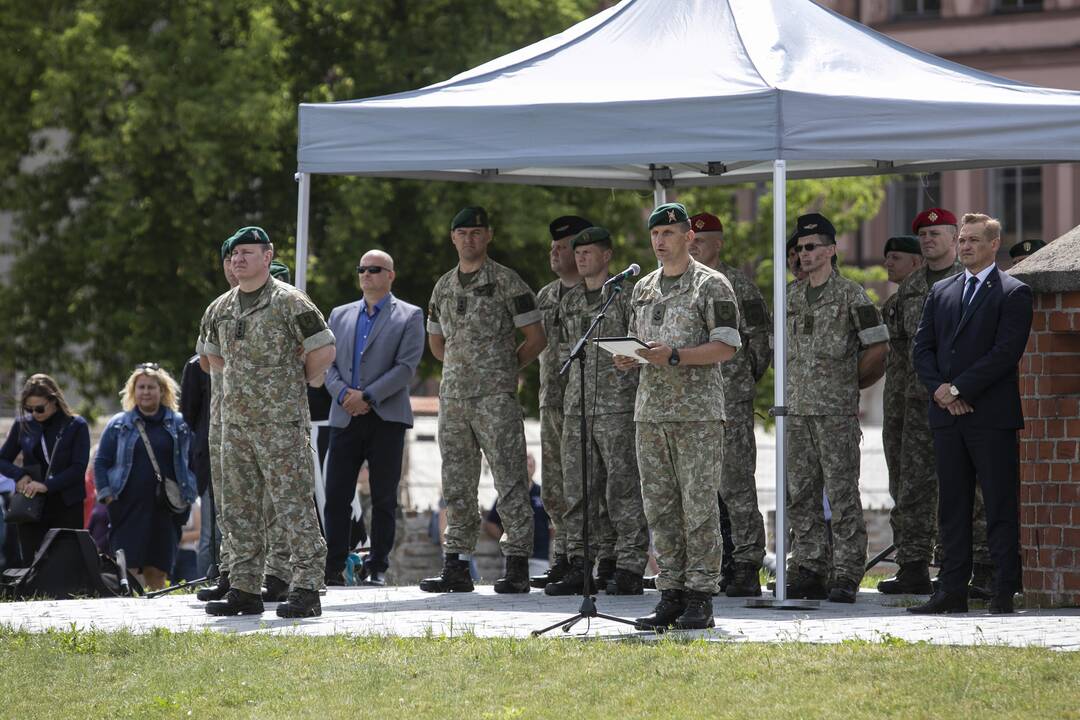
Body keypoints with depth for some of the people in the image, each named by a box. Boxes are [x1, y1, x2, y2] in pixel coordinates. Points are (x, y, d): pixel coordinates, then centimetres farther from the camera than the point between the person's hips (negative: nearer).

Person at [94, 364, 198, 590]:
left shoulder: (179, 425, 9)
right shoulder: (118, 425, 9)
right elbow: (101, 462, 12)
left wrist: (187, 496, 4)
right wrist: (106, 494, 0)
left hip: (165, 510, 1)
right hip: (128, 508, -1)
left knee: (158, 571, 2)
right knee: (128, 566, -10)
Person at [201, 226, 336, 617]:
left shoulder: (289, 301, -9)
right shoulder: (223, 306, 13)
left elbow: (324, 350, -11)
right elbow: (212, 353, 31)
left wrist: (300, 381, 2)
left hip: (280, 422, -7)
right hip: (235, 420, 7)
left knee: (293, 504, -8)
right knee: (240, 506, 9)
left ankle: (306, 589, -9)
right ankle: (244, 589, 14)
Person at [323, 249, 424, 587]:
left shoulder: (409, 316, 4)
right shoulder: (340, 315, 17)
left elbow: (406, 366, -6)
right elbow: (328, 363, 12)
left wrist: (367, 396, -13)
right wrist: (344, 394, -8)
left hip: (387, 419, -3)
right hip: (345, 417, 3)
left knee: (384, 498, 1)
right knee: (336, 496, -2)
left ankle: (377, 568, 6)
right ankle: (334, 568, 1)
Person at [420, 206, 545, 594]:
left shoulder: (506, 282, -2)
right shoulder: (444, 287, 15)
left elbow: (536, 337, -2)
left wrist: (507, 367, 4)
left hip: (495, 397, -6)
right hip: (453, 397, 6)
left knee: (509, 481, -7)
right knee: (456, 484, 7)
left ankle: (517, 565, -6)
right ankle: (456, 566, 11)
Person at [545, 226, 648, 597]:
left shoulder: (626, 295, -3)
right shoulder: (570, 300, 16)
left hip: (619, 407, -7)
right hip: (577, 408, 7)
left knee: (623, 490, -6)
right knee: (578, 491, 6)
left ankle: (630, 570, -4)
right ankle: (579, 568, 10)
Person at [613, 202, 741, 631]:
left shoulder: (711, 286, -2)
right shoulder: (643, 289, 18)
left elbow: (727, 346, -9)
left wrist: (674, 356, -19)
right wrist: (627, 358, 0)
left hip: (698, 411, -6)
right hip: (651, 411, 6)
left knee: (699, 505, -7)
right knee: (660, 507, 5)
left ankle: (700, 599, -5)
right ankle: (671, 596, 8)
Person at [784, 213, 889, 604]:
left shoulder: (850, 294, -6)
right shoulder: (794, 296, 13)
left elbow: (878, 347, -4)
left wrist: (849, 381, 4)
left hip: (837, 410, -7)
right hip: (798, 409, 7)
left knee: (842, 494, -5)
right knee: (801, 495, 7)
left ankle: (846, 575, -4)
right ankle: (810, 570, 12)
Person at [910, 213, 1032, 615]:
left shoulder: (1013, 294, -2)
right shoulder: (940, 292, 16)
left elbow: (1006, 352, -12)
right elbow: (923, 347, 12)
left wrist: (958, 389, -14)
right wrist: (939, 389, -5)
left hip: (992, 416, -6)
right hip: (947, 415, 6)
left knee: (1000, 507, -4)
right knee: (952, 506, 6)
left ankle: (1004, 593, -3)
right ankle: (953, 590, 9)